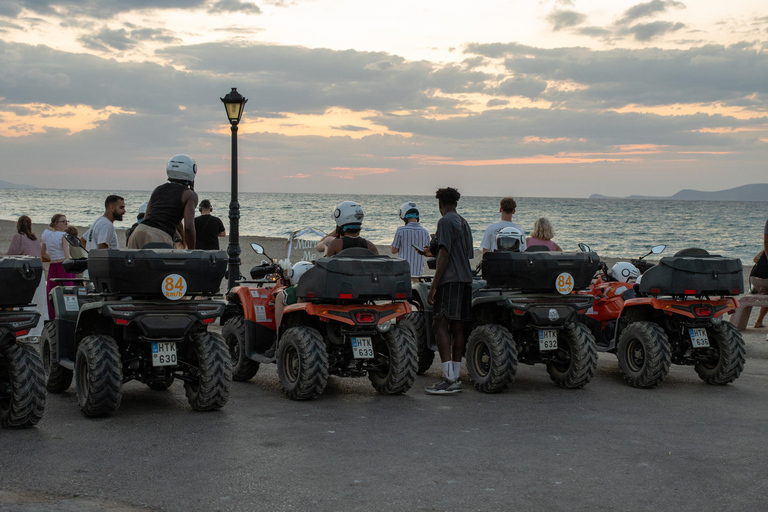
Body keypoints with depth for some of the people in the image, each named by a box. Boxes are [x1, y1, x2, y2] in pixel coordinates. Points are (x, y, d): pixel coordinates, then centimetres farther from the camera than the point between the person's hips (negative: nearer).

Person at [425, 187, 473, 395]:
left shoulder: (445, 222, -8)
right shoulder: (464, 223, 19)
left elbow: (444, 255, -15)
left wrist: (433, 286, -15)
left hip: (449, 279, -9)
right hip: (465, 280, 9)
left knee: (440, 325, -11)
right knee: (457, 327, 9)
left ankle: (449, 379, -18)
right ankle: (455, 378, 11)